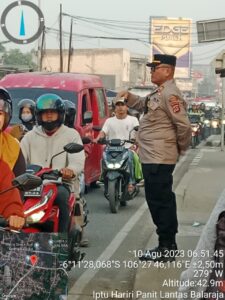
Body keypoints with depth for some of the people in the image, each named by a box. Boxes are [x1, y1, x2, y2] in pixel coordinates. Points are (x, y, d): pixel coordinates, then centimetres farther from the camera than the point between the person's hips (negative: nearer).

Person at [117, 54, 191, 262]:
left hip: (159, 159, -11)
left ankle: (167, 248, 1)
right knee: (161, 200, 16)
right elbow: (145, 106, 34)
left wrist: (181, 148, -6)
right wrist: (129, 97, 17)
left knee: (160, 201, -6)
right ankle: (168, 245, 25)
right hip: (153, 157, 11)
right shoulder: (159, 93, 16)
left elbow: (184, 125, -20)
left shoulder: (170, 94, -17)